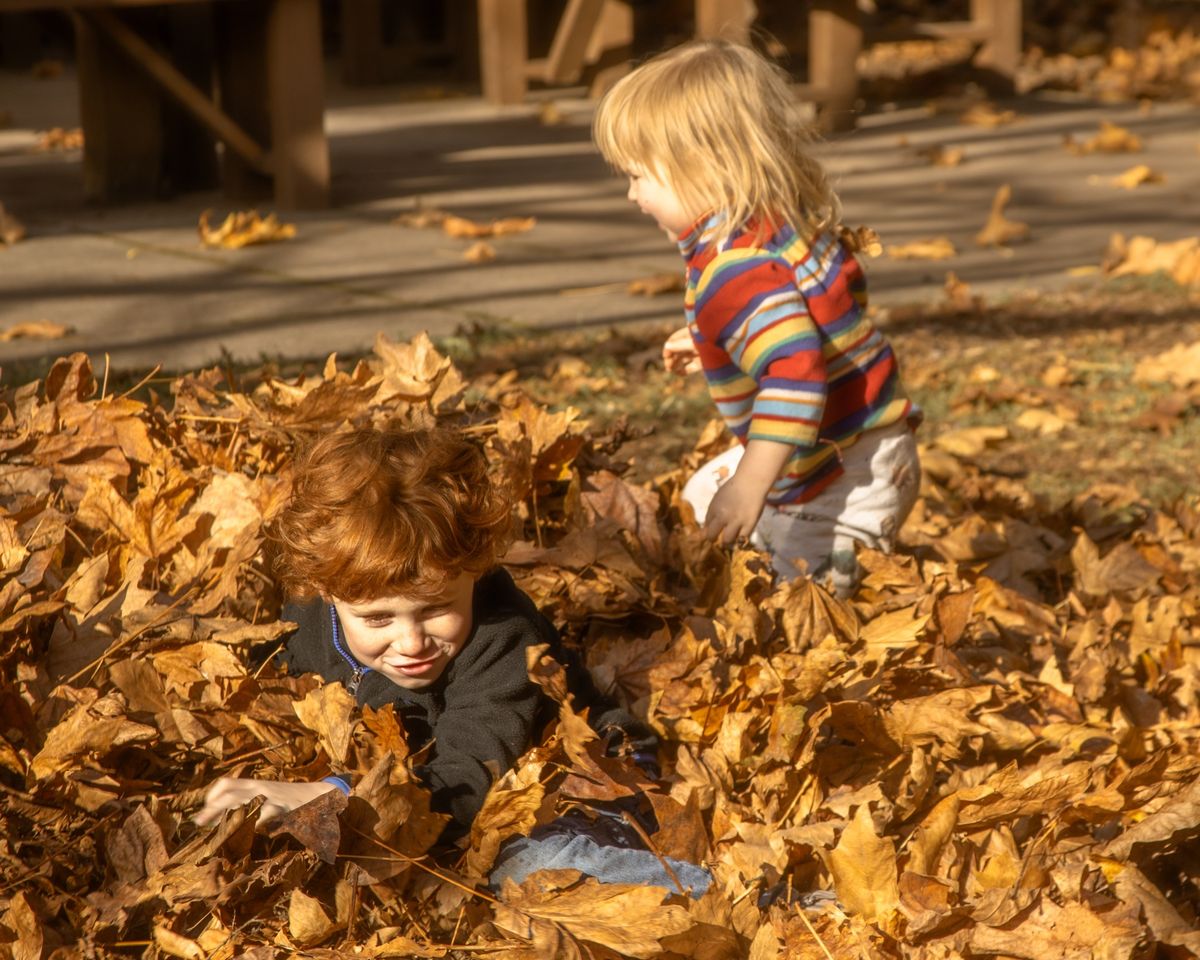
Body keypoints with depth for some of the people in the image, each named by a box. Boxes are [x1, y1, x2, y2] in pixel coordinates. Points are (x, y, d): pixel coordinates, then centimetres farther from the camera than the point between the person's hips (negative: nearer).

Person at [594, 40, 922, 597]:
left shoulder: (733, 269, -29)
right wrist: (713, 347, 21)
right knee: (701, 501, 26)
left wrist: (751, 483, -41)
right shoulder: (790, 223, 2)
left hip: (847, 481, -11)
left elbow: (796, 371, -40)